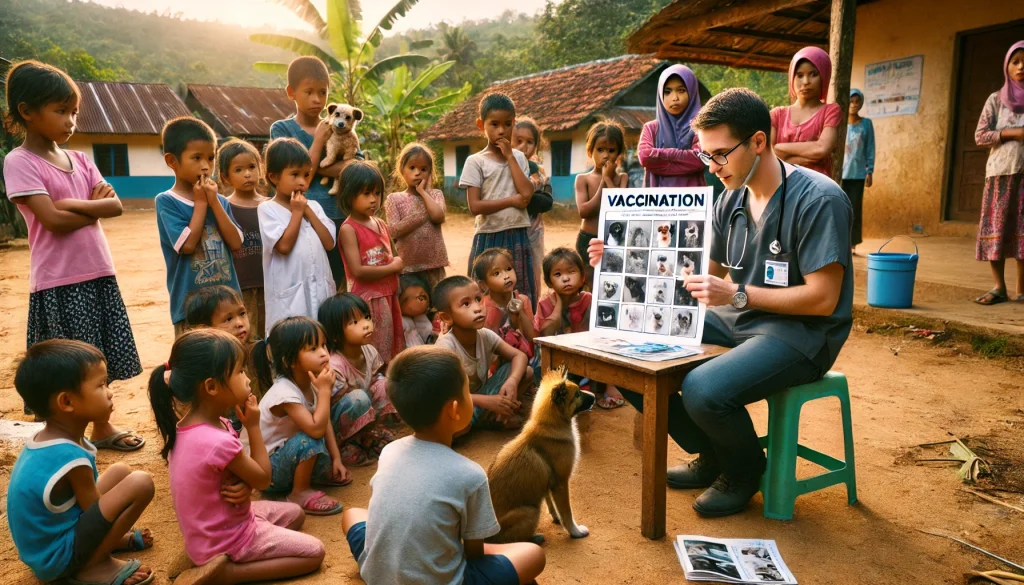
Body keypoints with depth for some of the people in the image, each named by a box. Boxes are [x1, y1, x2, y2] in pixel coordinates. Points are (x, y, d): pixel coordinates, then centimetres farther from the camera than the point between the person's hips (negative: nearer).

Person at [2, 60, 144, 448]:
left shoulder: (79, 160, 11)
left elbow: (115, 204, 1)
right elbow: (53, 219, -17)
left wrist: (73, 203, -12)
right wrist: (94, 207, -3)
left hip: (99, 274, 6)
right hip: (58, 282, -6)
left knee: (102, 358, 16)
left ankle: (102, 428, 32)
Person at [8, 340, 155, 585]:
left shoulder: (45, 439, -1)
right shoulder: (70, 457, -28)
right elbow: (101, 514, -15)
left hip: (42, 546, 9)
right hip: (57, 558, -9)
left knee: (121, 472, 13)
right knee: (140, 483, -22)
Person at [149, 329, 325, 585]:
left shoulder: (185, 425, -4)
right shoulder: (219, 442, -34)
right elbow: (263, 479, -16)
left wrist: (246, 485, -21)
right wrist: (253, 425, -13)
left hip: (209, 529, 9)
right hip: (225, 539, -9)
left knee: (294, 513, 22)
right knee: (314, 552, -3)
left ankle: (225, 563, 5)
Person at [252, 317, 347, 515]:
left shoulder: (312, 383, -6)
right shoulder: (284, 392, -30)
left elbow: (325, 423, 2)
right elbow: (316, 429, -37)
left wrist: (336, 458, -2)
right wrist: (325, 390, -31)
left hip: (286, 453, 8)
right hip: (266, 469, -8)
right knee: (309, 440, -31)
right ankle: (300, 492, -13)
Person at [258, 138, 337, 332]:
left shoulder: (313, 206, 10)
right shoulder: (267, 209, -4)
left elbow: (329, 243, 1)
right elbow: (284, 245, -16)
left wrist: (308, 211, -3)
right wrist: (297, 212, -8)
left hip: (320, 289, 5)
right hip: (290, 293, -5)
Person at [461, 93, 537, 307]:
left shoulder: (519, 157, 8)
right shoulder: (476, 161, -3)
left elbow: (527, 194, -8)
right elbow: (475, 206, -12)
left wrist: (510, 156, -6)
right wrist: (511, 201, -11)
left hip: (518, 237, 3)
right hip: (489, 238, -3)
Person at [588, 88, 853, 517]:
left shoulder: (818, 200, -16)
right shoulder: (731, 199, 7)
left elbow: (823, 298, -19)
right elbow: (704, 274, 11)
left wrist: (737, 295, -27)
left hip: (801, 333, -7)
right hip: (738, 320, 8)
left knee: (704, 390, -34)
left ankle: (744, 471, 4)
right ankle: (712, 456, 13)